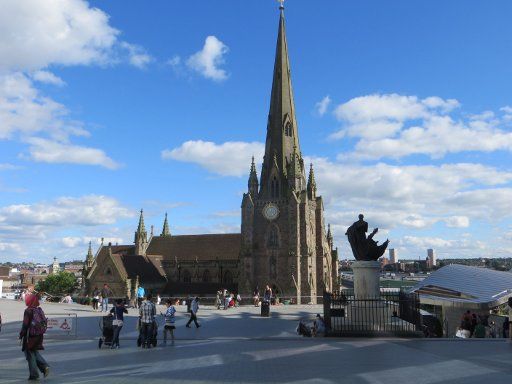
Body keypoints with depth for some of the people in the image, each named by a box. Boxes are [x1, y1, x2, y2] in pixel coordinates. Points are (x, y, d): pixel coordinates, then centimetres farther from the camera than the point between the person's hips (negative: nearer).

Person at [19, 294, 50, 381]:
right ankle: (45, 366, 7)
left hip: (30, 336, -7)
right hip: (39, 336, 7)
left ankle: (34, 374, 9)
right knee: (35, 352, 22)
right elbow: (44, 322, 11)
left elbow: (25, 325, -16)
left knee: (30, 354, 6)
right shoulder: (39, 310, 6)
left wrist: (21, 335, -6)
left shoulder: (28, 311, -15)